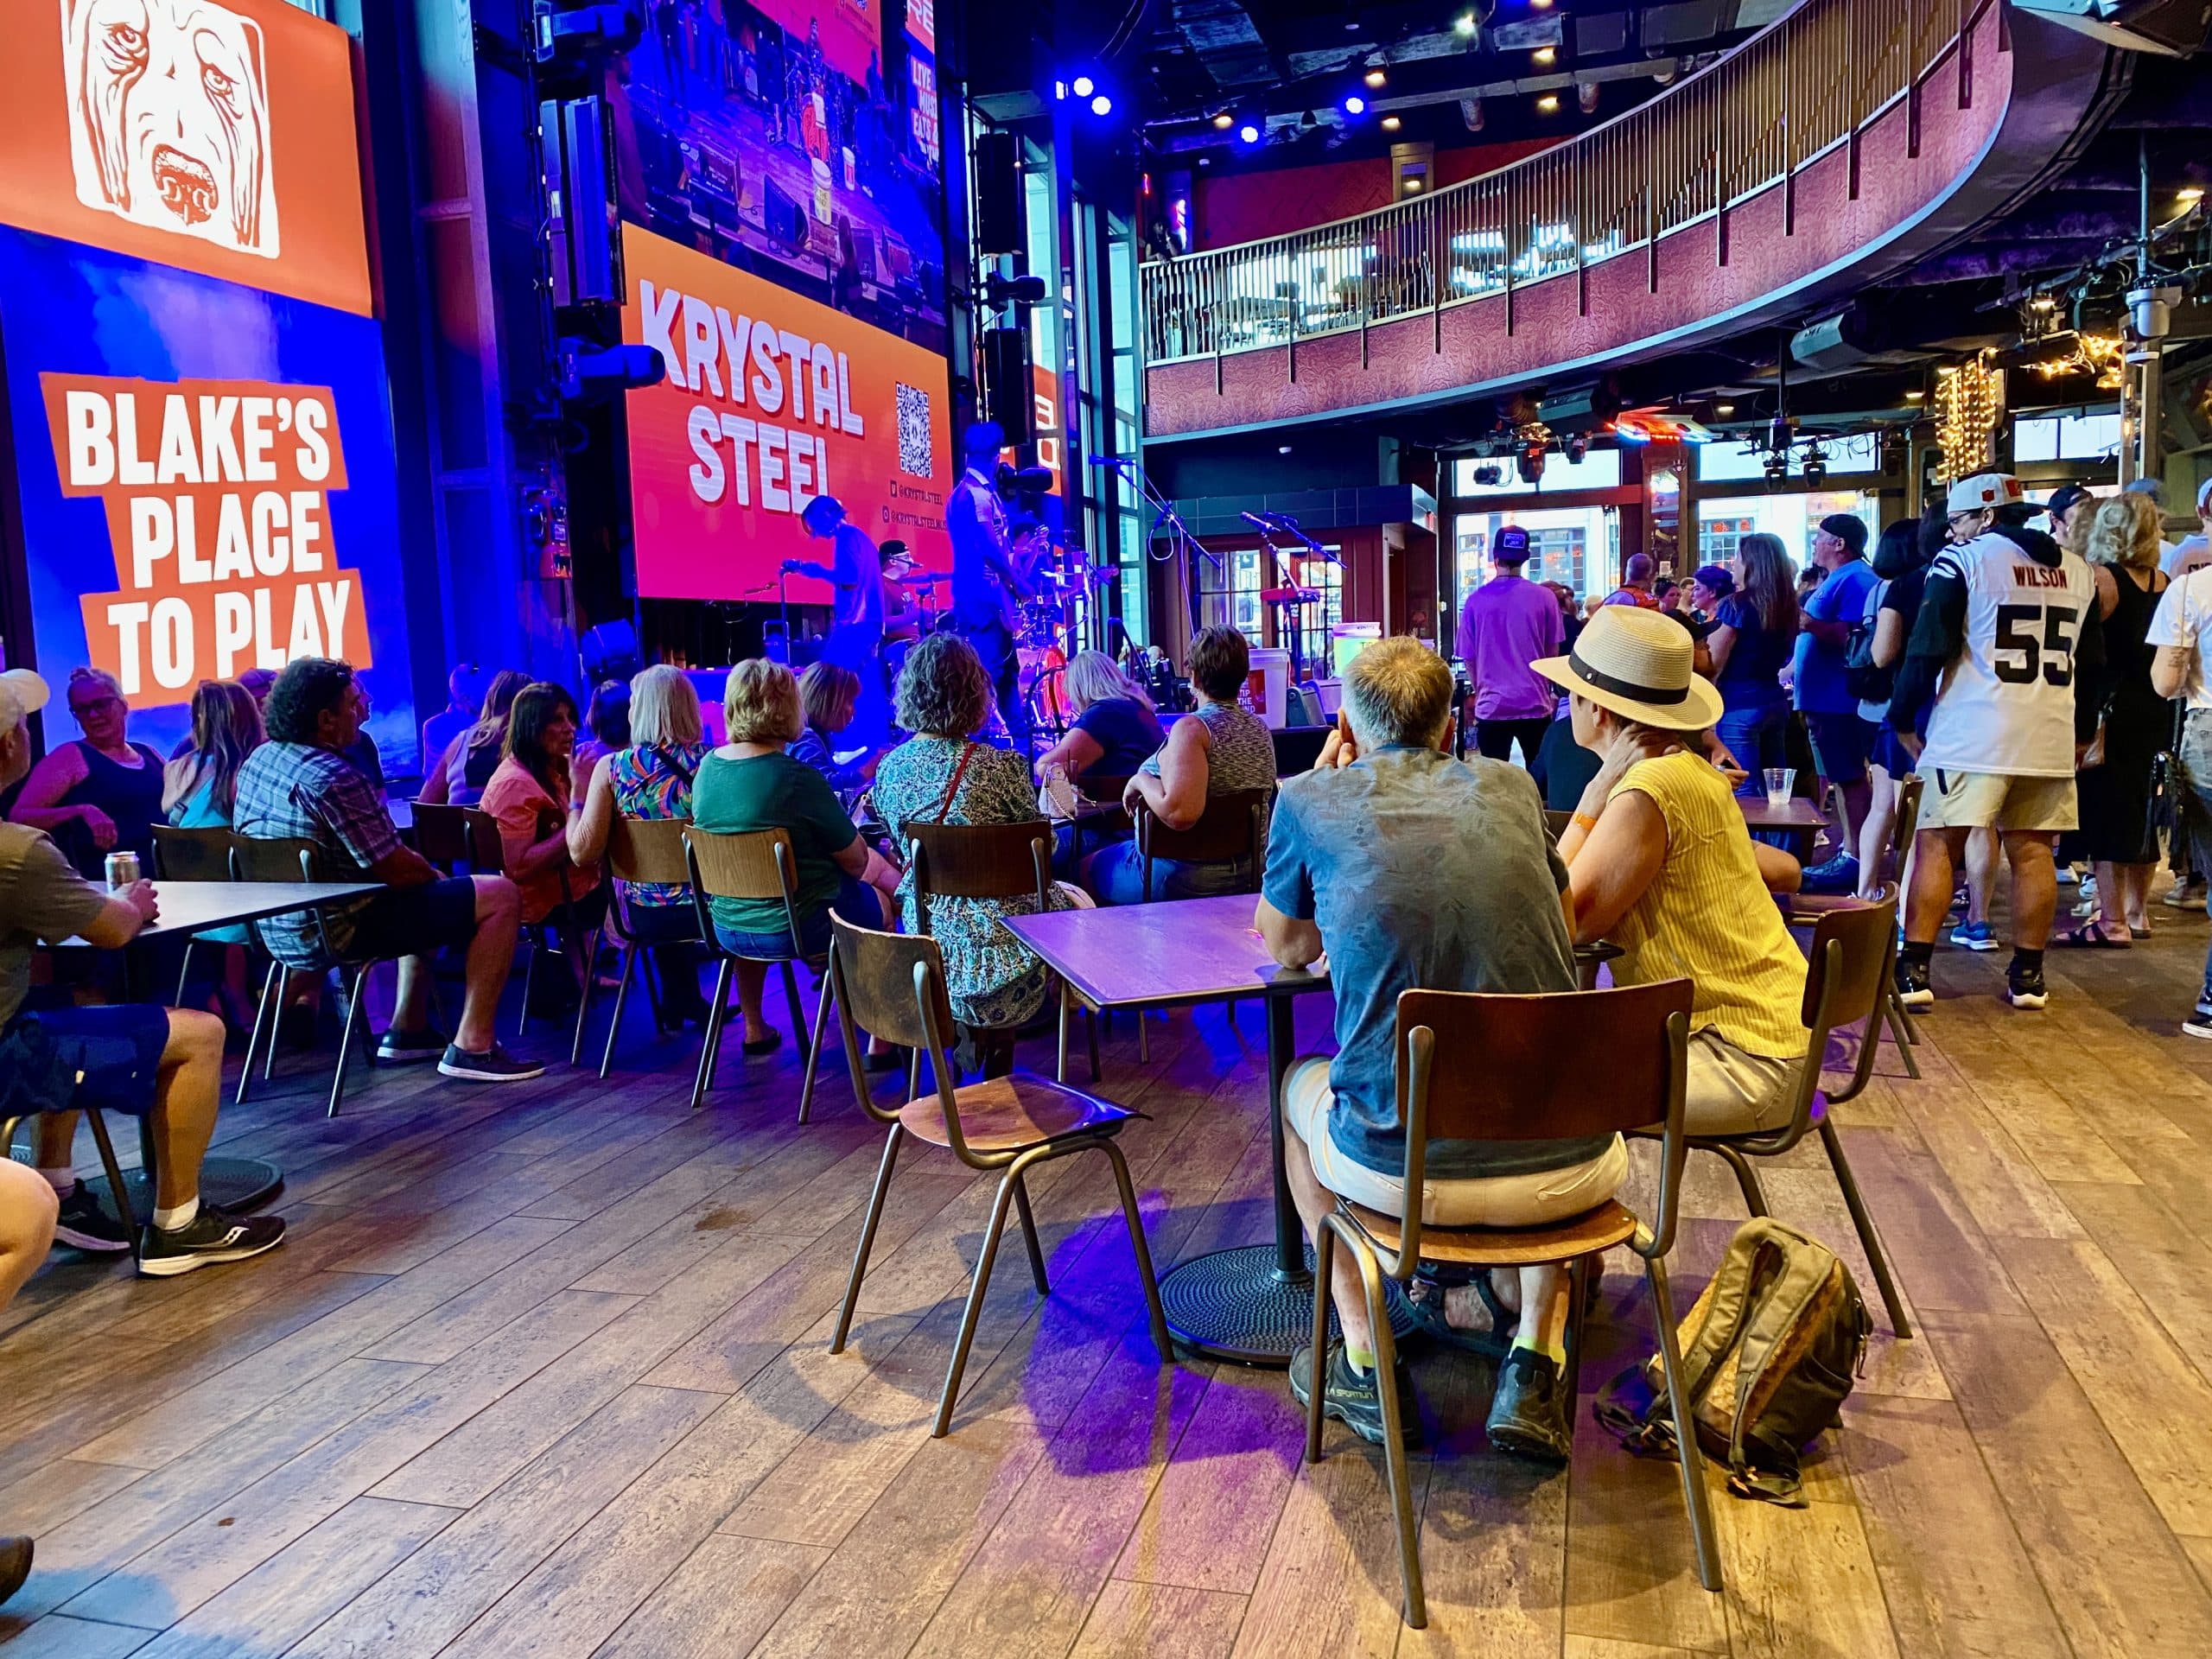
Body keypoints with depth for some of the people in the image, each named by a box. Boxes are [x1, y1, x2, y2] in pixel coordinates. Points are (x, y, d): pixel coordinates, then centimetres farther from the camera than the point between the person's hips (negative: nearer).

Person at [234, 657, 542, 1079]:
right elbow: (396, 870, -21)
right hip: (335, 934, -10)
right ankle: (471, 1047, -7)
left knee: (427, 895, 32)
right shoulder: (333, 778, -23)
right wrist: (436, 876, 2)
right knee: (501, 895, -7)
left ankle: (408, 1032, 28)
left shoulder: (258, 760, 7)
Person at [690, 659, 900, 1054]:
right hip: (797, 931, -5)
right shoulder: (797, 778, -21)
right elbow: (855, 861, -12)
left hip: (727, 929, 6)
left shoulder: (706, 769, -2)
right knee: (886, 898, 20)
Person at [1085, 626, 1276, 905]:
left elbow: (1179, 812, -35)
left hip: (1183, 878, -8)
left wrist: (1140, 780, -18)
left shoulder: (1192, 728, -23)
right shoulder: (1260, 728, 2)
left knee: (1087, 868, 18)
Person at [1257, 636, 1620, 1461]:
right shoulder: (1510, 789, 12)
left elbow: (1285, 946, 20)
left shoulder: (1311, 800, 3)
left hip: (1404, 1168, -2)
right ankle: (1534, 1367, 27)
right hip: (1566, 1170, 3)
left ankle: (1366, 1368, 29)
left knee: (1303, 1085, 32)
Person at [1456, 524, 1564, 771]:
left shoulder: (1476, 600, -4)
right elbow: (1552, 653, 5)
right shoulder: (1544, 597, -5)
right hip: (1535, 704, 0)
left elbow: (1469, 659, 4)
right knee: (1540, 776, 11)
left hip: (1491, 706, 0)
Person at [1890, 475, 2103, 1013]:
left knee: (1936, 846, -2)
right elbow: (2092, 661, 20)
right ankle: (2028, 976, 13)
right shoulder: (2077, 570, 14)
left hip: (1971, 734, -5)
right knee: (2032, 852, 9)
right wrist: (2082, 733, 28)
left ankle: (1913, 970, -5)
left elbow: (1927, 649, -8)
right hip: (2051, 738, 6)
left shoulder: (1963, 559, -5)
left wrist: (1904, 720, 2)